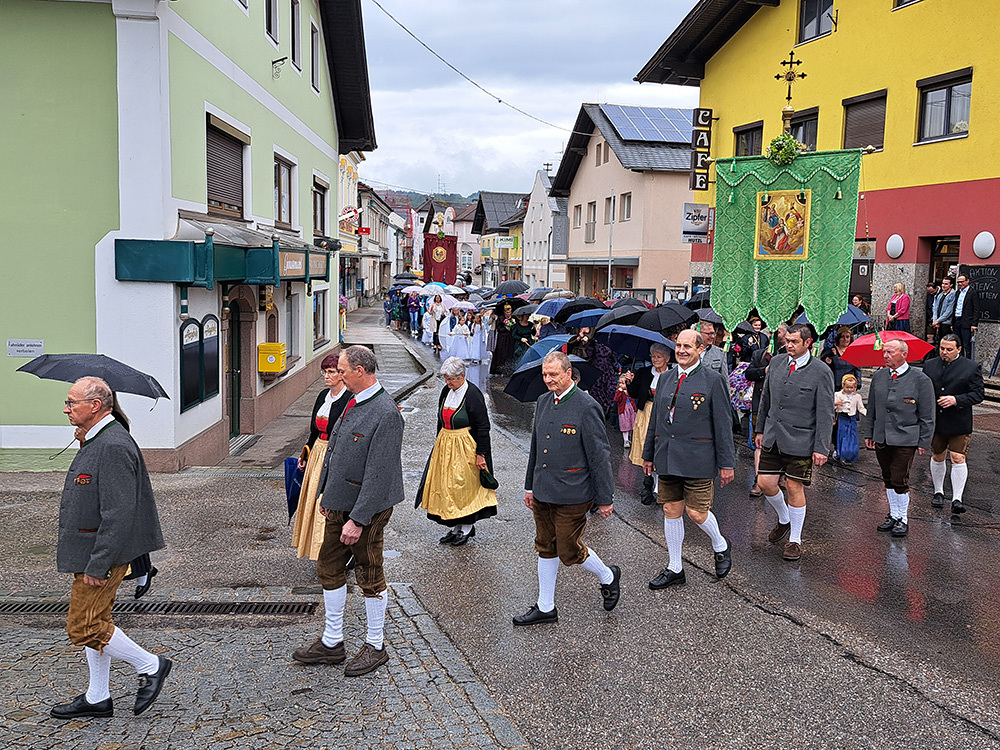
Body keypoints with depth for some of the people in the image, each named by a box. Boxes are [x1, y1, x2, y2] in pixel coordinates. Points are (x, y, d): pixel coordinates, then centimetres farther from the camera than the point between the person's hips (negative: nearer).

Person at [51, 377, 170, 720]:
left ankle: (150, 666, 11)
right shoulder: (96, 440, 11)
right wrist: (68, 543, 21)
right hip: (90, 551, 10)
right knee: (93, 621, 16)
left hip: (102, 553, -10)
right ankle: (98, 698, 27)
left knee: (85, 626, -4)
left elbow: (118, 513, -27)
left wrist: (97, 565, -25)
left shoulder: (113, 446, -23)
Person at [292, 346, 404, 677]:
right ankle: (331, 643, 29)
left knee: (370, 577, 5)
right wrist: (327, 494, 18)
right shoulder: (353, 403, 8)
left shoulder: (385, 413, -22)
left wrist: (358, 519, -24)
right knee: (329, 569, 15)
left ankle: (375, 647, 22)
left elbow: (378, 473, -24)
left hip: (366, 510, -9)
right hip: (340, 504, 9)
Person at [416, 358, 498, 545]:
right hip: (445, 445, 8)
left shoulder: (473, 395, -16)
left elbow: (483, 427, -15)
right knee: (446, 485, 9)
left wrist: (480, 454, -17)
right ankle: (455, 527, 20)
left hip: (465, 448, -8)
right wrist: (439, 443, 17)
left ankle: (467, 527, 15)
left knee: (464, 486, 0)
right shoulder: (446, 391, 6)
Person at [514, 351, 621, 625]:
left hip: (571, 494, -7)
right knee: (546, 548, 14)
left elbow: (600, 456, -14)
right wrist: (530, 486, 18)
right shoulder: (543, 402, 7)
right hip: (543, 492, 7)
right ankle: (545, 608, 26)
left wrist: (605, 499, -12)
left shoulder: (586, 407, -16)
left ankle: (608, 577, 30)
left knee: (569, 550, 2)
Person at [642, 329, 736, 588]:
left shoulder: (712, 380, -5)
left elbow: (723, 424, -5)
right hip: (667, 457, 5)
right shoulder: (667, 378, 11)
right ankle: (674, 569, 22)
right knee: (671, 511, 9)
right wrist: (648, 454, 18)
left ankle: (721, 547, 28)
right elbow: (655, 419, 17)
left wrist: (726, 463, -7)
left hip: (697, 458, -5)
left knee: (697, 512, -4)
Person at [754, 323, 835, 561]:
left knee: (794, 488, 1)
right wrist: (760, 429, 15)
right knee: (765, 483, 5)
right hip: (773, 437, 5)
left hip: (800, 440, -5)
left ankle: (795, 540, 18)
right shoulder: (776, 362, 5)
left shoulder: (821, 372, -10)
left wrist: (821, 448, -12)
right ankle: (784, 519, 34)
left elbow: (825, 414, -9)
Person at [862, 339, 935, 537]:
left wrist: (924, 442, -5)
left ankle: (903, 519, 12)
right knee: (888, 479, 13)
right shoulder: (878, 377, 8)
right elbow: (872, 409, 15)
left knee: (900, 480, -5)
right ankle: (893, 514, 27)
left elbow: (927, 416, -3)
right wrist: (869, 434, 13)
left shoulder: (920, 380, -6)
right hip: (881, 438, 5)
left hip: (905, 439, -5)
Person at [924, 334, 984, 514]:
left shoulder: (972, 368, -5)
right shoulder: (930, 365, 5)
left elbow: (978, 395, -7)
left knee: (958, 458, -7)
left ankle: (957, 499, -3)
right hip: (934, 421, 4)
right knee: (937, 457, 15)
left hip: (959, 424, -4)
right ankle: (938, 492, 31)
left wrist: (956, 400, -22)